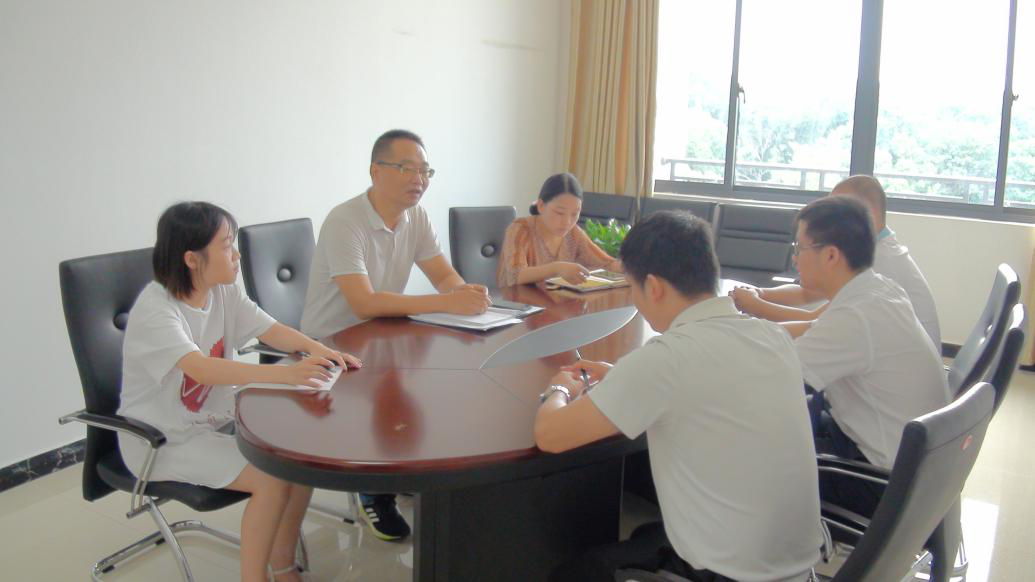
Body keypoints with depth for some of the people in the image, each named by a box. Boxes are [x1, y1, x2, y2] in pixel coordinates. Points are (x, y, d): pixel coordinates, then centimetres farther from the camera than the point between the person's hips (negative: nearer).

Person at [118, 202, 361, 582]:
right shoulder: (154, 309, -24)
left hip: (214, 422, 7)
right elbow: (201, 369, -39)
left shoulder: (224, 293, -1)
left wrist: (315, 349, -27)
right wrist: (284, 373, -50)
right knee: (272, 478, -21)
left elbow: (271, 331, -5)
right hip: (161, 441, -7)